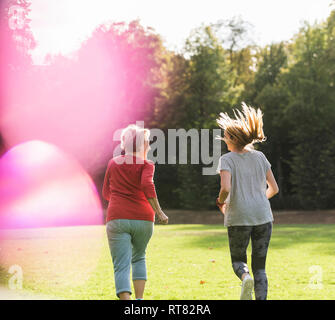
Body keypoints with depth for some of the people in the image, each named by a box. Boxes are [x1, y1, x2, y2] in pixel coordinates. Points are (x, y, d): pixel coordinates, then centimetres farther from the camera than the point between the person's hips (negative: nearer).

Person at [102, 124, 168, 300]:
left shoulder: (113, 163, 12)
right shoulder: (146, 164, 1)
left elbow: (106, 193, 19)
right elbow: (147, 184, -18)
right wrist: (159, 212, -15)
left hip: (117, 219, 0)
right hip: (143, 219, 0)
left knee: (121, 267, -5)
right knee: (139, 258, 26)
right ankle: (139, 299, 17)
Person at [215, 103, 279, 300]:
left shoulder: (227, 160, -4)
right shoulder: (259, 157, 7)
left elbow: (226, 188, -19)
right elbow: (274, 189, 9)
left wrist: (221, 202, 2)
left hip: (238, 218, -3)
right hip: (263, 216, 3)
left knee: (238, 260, 17)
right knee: (259, 267, 10)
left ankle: (246, 278, -16)